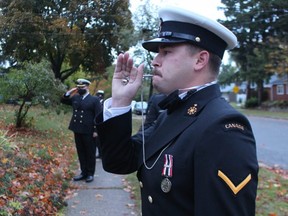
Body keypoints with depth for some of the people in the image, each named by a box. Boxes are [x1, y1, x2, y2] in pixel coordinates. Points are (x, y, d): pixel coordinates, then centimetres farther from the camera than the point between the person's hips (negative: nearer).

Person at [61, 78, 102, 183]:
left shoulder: (94, 99, -6)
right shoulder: (75, 98, 10)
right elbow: (63, 100, 21)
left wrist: (96, 130, -14)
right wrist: (69, 93, 3)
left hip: (89, 132, -6)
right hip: (77, 131, 6)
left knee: (90, 153, 5)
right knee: (81, 153, 12)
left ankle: (90, 174, 15)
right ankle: (83, 172, 22)